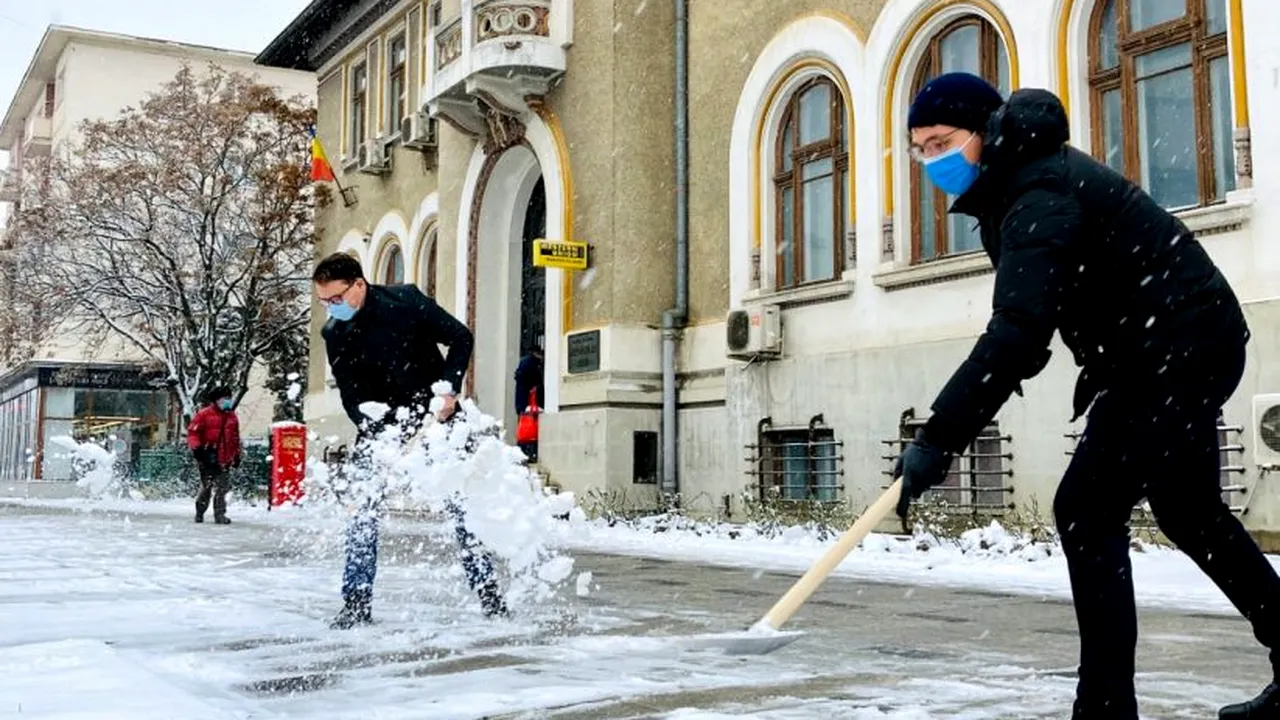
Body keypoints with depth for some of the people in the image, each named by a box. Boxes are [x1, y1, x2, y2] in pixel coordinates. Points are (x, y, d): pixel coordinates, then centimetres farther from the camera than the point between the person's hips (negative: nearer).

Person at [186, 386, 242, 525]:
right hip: (207, 458, -4)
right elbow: (192, 431, -4)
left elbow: (235, 439, 23)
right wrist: (196, 447, -14)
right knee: (207, 486, 0)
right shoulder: (204, 414, -2)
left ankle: (220, 514, 4)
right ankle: (199, 513, 16)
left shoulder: (232, 417, 15)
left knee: (221, 488, 1)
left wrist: (237, 455, 21)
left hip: (224, 460, 4)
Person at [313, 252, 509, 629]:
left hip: (436, 413, -1)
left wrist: (449, 389, -15)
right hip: (381, 424, 2)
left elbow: (460, 337, -6)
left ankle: (487, 589, 13)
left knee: (461, 503, 2)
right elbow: (352, 399, -7)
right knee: (364, 509, -9)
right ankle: (357, 601, -1)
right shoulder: (335, 334, -8)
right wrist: (380, 435, -22)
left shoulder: (406, 300, -14)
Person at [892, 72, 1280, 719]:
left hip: (1180, 347, -11)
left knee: (1086, 512, -15)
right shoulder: (1014, 186, 6)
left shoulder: (1040, 196, -26)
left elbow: (1018, 330, -40)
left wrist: (939, 436, -44)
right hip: (1180, 347, 11)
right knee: (1190, 512, 21)